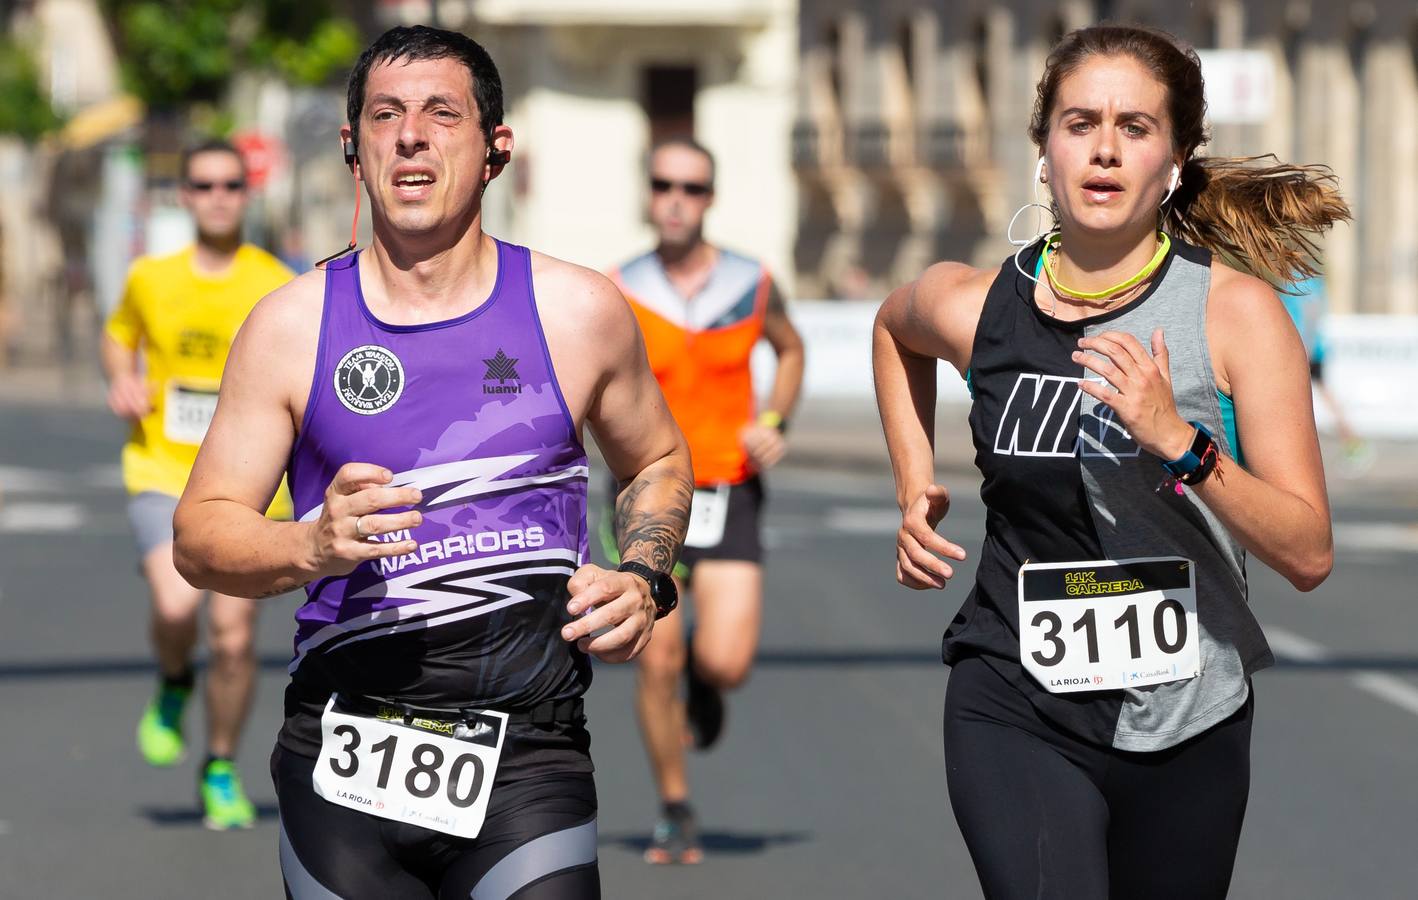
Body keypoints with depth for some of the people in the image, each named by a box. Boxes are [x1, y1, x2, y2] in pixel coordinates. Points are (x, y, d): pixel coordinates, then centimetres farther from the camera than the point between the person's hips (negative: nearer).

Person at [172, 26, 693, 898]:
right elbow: (200, 532, 4)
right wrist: (312, 546, -17)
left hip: (528, 756, -1)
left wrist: (644, 581, 3)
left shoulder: (578, 311, 5)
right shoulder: (293, 325, 3)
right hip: (345, 757, 1)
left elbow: (658, 461, 23)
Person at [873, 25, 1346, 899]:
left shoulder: (1237, 312, -8)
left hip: (1186, 723, 0)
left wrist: (1178, 442, -25)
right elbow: (893, 323, 26)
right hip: (1017, 709, 0)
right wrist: (915, 486, 14)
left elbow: (1309, 554, -12)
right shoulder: (978, 308, -2)